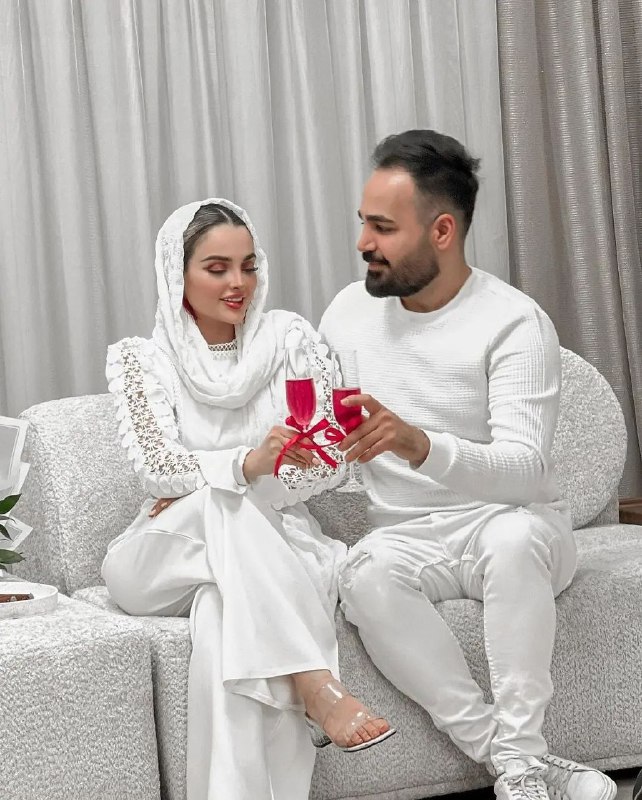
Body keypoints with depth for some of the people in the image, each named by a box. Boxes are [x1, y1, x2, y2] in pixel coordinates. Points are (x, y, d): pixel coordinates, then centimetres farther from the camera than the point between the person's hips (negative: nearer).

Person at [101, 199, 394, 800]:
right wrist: (249, 464, -33)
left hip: (273, 544, 1)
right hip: (167, 558, 0)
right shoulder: (140, 358, 2)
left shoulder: (287, 337, 5)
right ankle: (316, 684, -43)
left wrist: (199, 483, -12)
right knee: (223, 509, -35)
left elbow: (328, 463, -3)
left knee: (222, 611, -36)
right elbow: (159, 467, -13)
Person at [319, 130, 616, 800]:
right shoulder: (349, 311, 6)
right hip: (408, 536, 4)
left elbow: (526, 468, -25)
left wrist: (420, 446, -44)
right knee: (364, 574, -33)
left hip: (514, 525, -3)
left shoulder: (514, 323, -13)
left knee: (514, 532, -40)